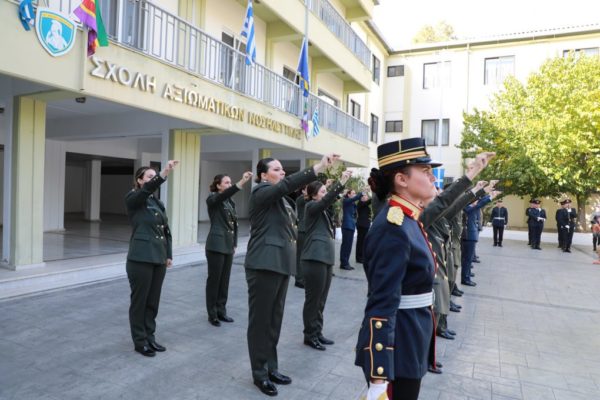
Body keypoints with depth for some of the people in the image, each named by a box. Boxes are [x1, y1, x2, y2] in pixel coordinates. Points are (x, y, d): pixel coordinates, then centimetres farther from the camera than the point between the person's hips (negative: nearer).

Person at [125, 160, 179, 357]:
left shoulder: (158, 203, 14)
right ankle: (140, 341, 18)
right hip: (140, 258, -6)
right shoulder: (132, 199, -4)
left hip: (159, 258, 7)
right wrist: (165, 172, -40)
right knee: (139, 300, 5)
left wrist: (169, 254, 9)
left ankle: (150, 337, 27)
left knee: (153, 301, 14)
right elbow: (148, 188, -26)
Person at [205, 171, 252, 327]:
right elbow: (225, 194, -29)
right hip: (216, 245, -7)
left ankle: (221, 311, 22)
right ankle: (212, 313, 11)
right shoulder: (213, 199, -7)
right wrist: (241, 182, -41)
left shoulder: (230, 202, 14)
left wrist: (234, 243, 13)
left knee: (225, 279, 12)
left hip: (228, 245, 7)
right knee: (214, 279, 1)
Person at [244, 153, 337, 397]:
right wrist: (319, 167, -33)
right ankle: (259, 373, 15)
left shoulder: (282, 199, 16)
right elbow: (288, 184, -27)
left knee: (275, 319, 14)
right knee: (260, 319, 3)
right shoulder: (261, 193, -10)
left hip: (281, 263, 8)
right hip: (264, 264, -8)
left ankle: (271, 368, 27)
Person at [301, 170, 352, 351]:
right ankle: (310, 335, 12)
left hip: (326, 257, 9)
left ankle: (317, 333, 24)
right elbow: (327, 200, -24)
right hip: (315, 258, -9)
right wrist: (341, 182, -31)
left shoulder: (322, 209, 19)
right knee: (313, 299, 0)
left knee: (321, 300, 14)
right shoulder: (311, 206, -10)